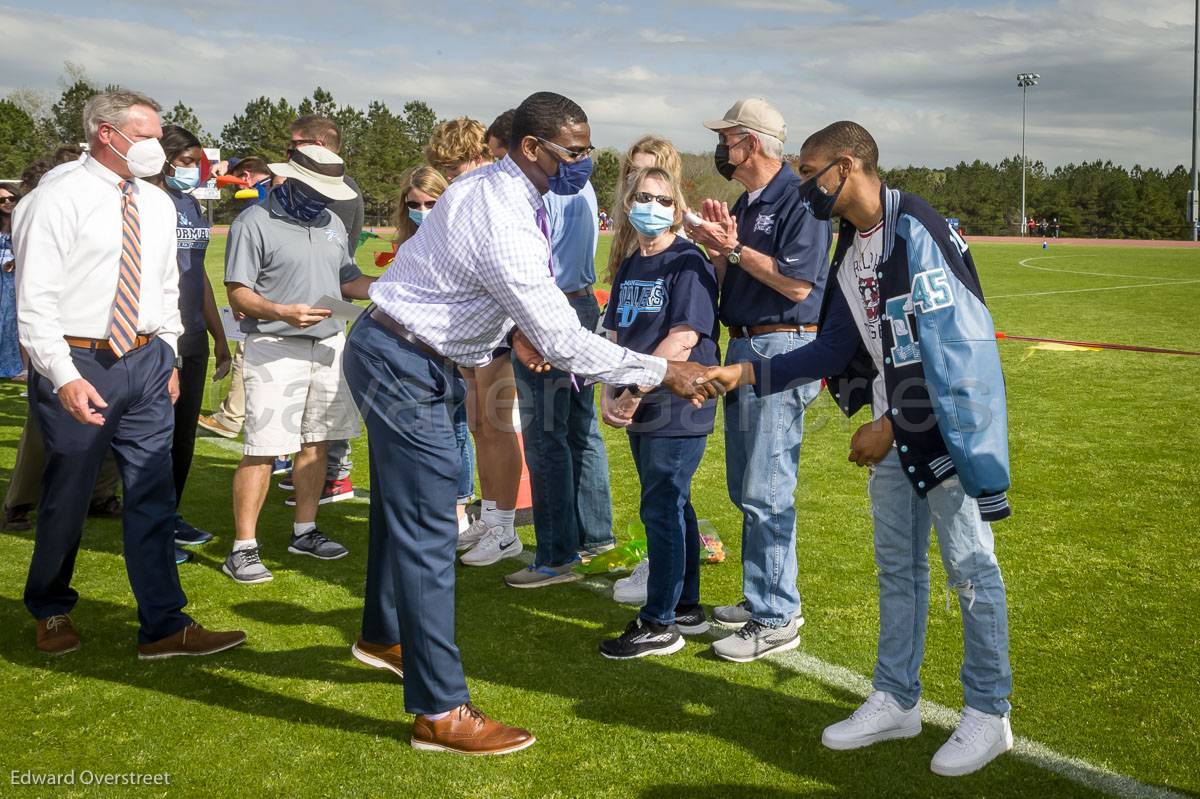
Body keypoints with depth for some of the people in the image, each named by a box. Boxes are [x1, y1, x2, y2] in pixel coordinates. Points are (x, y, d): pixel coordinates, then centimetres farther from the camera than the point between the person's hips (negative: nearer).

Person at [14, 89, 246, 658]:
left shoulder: (157, 204, 10)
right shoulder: (57, 201, -10)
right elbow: (34, 301, -14)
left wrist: (169, 357, 13)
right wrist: (65, 378, -20)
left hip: (147, 361, 5)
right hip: (79, 364, -5)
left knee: (152, 496, 5)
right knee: (66, 499, 9)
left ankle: (164, 626, 11)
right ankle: (51, 611, 33)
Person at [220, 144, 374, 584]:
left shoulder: (332, 223, 13)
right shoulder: (254, 223, -9)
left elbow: (347, 280, 20)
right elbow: (238, 294, -11)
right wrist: (283, 312, -28)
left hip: (329, 345, 7)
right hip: (275, 348, -7)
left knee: (316, 443, 12)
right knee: (263, 449, -8)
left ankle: (304, 531, 25)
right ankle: (243, 548, 0)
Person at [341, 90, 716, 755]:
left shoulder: (488, 184, 4)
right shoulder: (505, 227, -28)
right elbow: (565, 344, -27)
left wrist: (516, 327, 2)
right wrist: (662, 371, -21)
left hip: (399, 357, 10)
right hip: (404, 369, -10)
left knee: (402, 506, 24)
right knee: (428, 531, -8)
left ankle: (383, 633, 46)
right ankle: (439, 712, 0)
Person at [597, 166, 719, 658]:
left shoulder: (687, 263, -11)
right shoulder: (630, 267, 13)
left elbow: (683, 340, -20)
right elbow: (616, 336, 12)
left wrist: (634, 393, -19)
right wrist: (609, 394, -2)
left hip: (678, 409, -8)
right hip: (642, 411, 8)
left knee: (661, 510, -3)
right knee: (672, 507, 16)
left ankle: (659, 625, 9)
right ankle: (687, 609, 29)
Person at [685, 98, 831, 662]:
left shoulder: (799, 198, -12)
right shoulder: (744, 204, 17)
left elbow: (798, 282, -20)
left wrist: (734, 248, -14)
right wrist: (716, 243, -1)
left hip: (782, 350, -10)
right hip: (744, 347, 10)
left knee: (766, 492, -9)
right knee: (746, 488, 15)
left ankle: (777, 620, 0)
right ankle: (762, 597, 27)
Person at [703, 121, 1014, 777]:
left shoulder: (916, 232, -17)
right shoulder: (849, 251, 9)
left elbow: (951, 345, -20)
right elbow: (835, 349, 11)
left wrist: (890, 423, -17)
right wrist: (747, 373, 4)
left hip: (949, 427, -8)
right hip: (893, 433, 8)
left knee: (969, 567, 2)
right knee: (896, 565, 15)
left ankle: (988, 714, 18)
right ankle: (896, 702, 28)